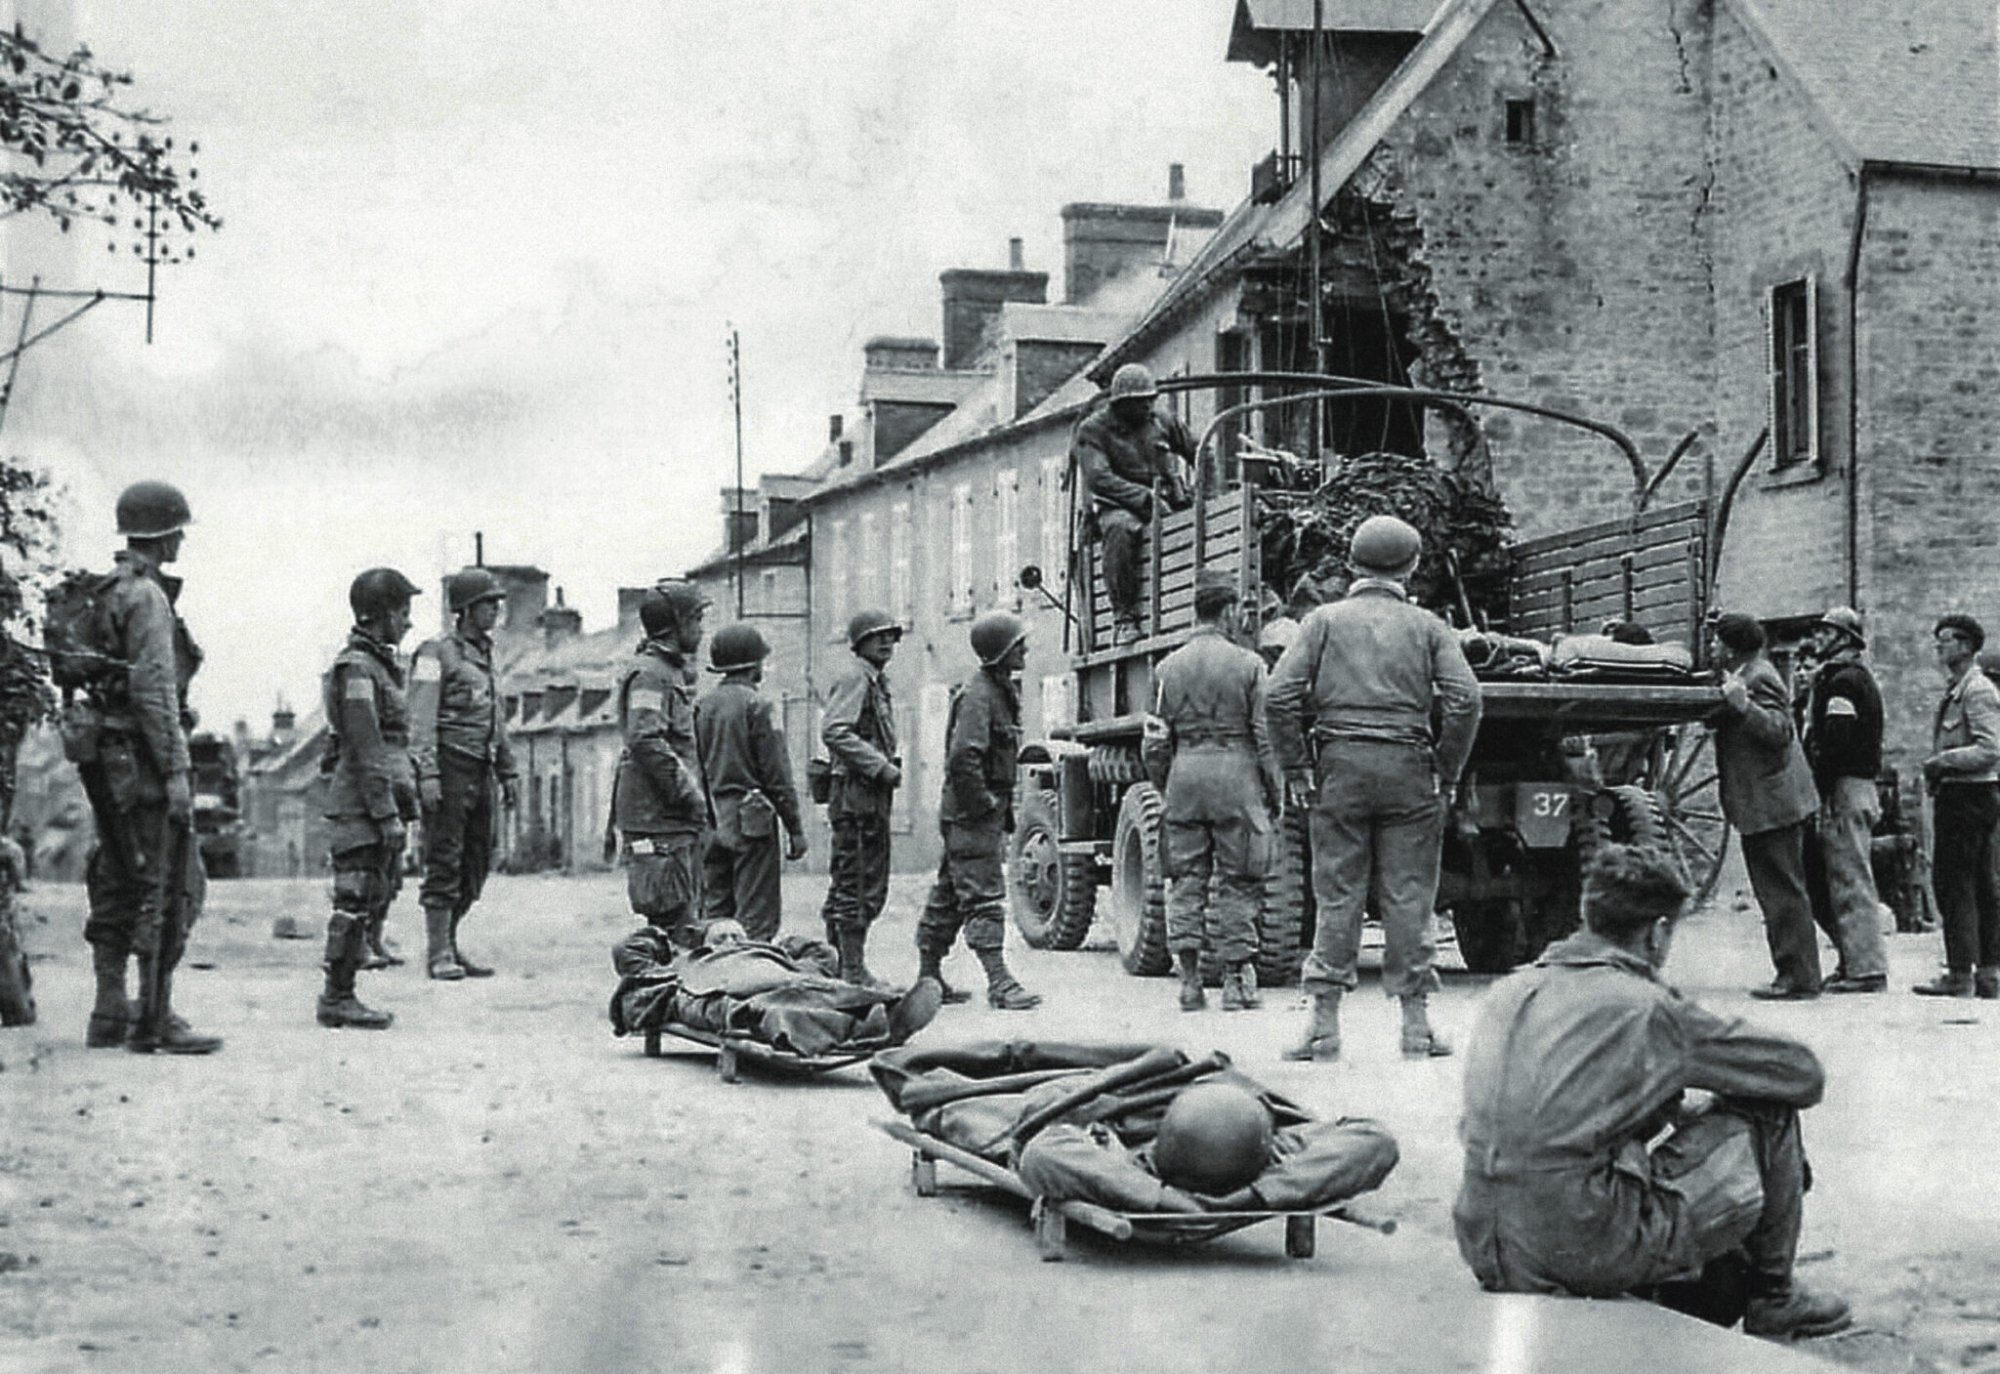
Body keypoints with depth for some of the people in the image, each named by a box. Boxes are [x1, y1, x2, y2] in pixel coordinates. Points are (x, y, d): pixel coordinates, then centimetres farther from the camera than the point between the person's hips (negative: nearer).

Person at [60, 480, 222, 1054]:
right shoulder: (146, 597, -14)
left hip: (105, 752, 10)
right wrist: (177, 769, -20)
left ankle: (110, 1013, 18)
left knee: (118, 885, 14)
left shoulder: (106, 593, 15)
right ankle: (156, 1021, -8)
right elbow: (155, 689, -20)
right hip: (141, 753, -10)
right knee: (171, 887, -7)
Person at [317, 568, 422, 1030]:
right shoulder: (356, 668, -13)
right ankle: (337, 998, -2)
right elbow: (365, 750, -18)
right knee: (357, 900, -7)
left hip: (382, 800, 10)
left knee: (380, 894, 11)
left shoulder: (379, 664, 18)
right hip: (361, 805, -10)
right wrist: (387, 814, -20)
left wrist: (398, 808, 22)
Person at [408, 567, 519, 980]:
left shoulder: (486, 658, 19)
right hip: (449, 769, -8)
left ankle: (450, 945, 17)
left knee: (476, 865, 8)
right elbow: (421, 719, -12)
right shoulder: (437, 654, -5)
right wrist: (426, 772, -20)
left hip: (480, 773, 8)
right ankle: (439, 954, -3)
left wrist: (507, 773, 21)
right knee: (444, 864, -6)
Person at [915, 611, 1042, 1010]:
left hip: (986, 814, 10)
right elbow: (962, 757, -27)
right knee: (984, 897, -10)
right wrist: (983, 804, -20)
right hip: (971, 814, -10)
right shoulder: (977, 695, -17)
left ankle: (929, 976, 21)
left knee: (949, 896, 14)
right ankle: (999, 983, -12)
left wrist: (1002, 811, 18)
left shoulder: (1001, 690, 15)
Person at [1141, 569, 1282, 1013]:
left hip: (1185, 775, 3)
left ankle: (1189, 978, 6)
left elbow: (1156, 741, 7)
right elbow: (1266, 736, -4)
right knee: (1237, 880, 4)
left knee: (1186, 877, 9)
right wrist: (1276, 792, 4)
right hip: (1235, 775, -3)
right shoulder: (1247, 664, -4)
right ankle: (1236, 980, 5)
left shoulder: (1169, 667, 6)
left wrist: (1164, 786, 19)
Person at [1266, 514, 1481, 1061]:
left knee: (1337, 895, 2)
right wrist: (1449, 771, 3)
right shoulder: (1427, 627, 8)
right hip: (1409, 769, 0)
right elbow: (1464, 698, -5)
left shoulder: (1326, 620, 7)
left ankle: (1325, 1024, 0)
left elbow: (1281, 695, -4)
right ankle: (1416, 1025, 5)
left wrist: (1295, 768, 2)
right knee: (1408, 897, 4)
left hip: (1342, 767, 0)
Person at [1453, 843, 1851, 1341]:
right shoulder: (1648, 1007, -8)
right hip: (1593, 1252, -7)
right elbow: (1804, 1074, 2)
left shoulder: (1508, 991, 10)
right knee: (1768, 1115, 9)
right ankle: (1773, 1296, 23)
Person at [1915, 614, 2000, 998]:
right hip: (1955, 794, 10)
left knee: (1954, 883, -9)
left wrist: (1943, 761, -17)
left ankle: (1960, 973, -7)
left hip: (1968, 796, -10)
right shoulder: (1955, 689, 17)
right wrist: (1939, 766, 8)